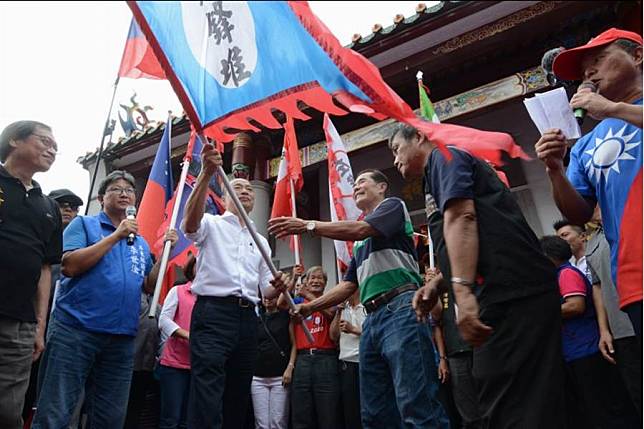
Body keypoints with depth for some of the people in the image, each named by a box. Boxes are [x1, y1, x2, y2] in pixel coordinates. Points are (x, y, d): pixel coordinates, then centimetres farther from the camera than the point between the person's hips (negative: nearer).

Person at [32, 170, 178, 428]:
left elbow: (149, 286, 14)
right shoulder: (84, 224, 5)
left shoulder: (141, 243, 17)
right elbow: (69, 266, -11)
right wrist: (116, 236, -12)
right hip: (75, 331, -5)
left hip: (122, 339, 5)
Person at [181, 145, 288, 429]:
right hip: (213, 312, -6)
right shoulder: (212, 225, 9)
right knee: (206, 399, -15)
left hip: (247, 318, 6)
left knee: (238, 397, 9)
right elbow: (190, 224, -17)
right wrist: (206, 173, -28)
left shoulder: (260, 241, 24)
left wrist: (277, 288, -7)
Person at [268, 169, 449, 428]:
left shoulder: (393, 205, 8)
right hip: (372, 318, 9)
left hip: (401, 309, -8)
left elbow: (360, 229, -11)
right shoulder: (360, 243, 30)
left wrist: (308, 226, -11)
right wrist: (310, 307, 16)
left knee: (417, 407, -15)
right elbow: (349, 285, 26)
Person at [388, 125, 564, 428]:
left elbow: (460, 217, -14)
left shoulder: (442, 155, 5)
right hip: (506, 295, 10)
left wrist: (462, 291, -24)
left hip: (509, 295, -10)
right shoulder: (439, 173, 31)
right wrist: (438, 284, 17)